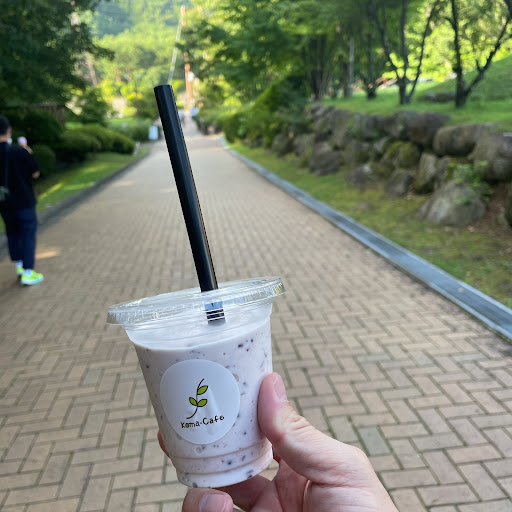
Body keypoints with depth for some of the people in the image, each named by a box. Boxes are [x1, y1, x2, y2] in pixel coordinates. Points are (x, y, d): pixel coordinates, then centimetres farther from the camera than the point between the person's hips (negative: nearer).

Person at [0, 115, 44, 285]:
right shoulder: (19, 152, -19)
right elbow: (35, 173, -9)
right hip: (24, 201, -4)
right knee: (28, 234, 3)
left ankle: (19, 265, 29)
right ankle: (28, 272, 1)